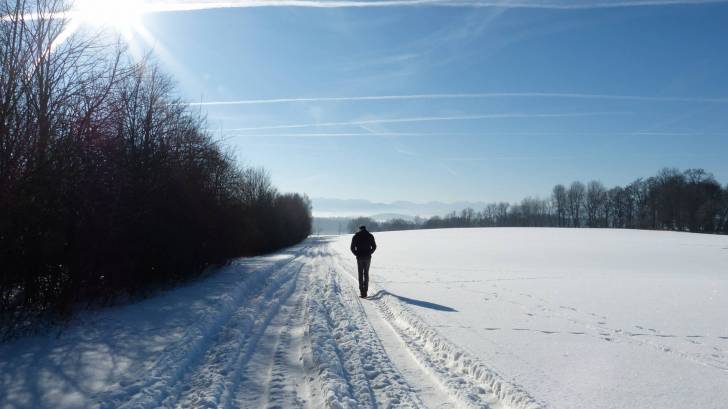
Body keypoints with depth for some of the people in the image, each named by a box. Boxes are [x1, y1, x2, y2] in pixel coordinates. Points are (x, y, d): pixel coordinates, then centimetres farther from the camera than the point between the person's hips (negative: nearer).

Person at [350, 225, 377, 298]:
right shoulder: (370, 236, 4)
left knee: (360, 274, 4)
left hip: (360, 257, -1)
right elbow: (374, 247, 2)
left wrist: (357, 254, 8)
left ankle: (362, 292, -4)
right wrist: (369, 253, 11)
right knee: (366, 274, 13)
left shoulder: (356, 236, 0)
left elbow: (352, 248, -3)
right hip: (368, 258, 1)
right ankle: (365, 291, 10)